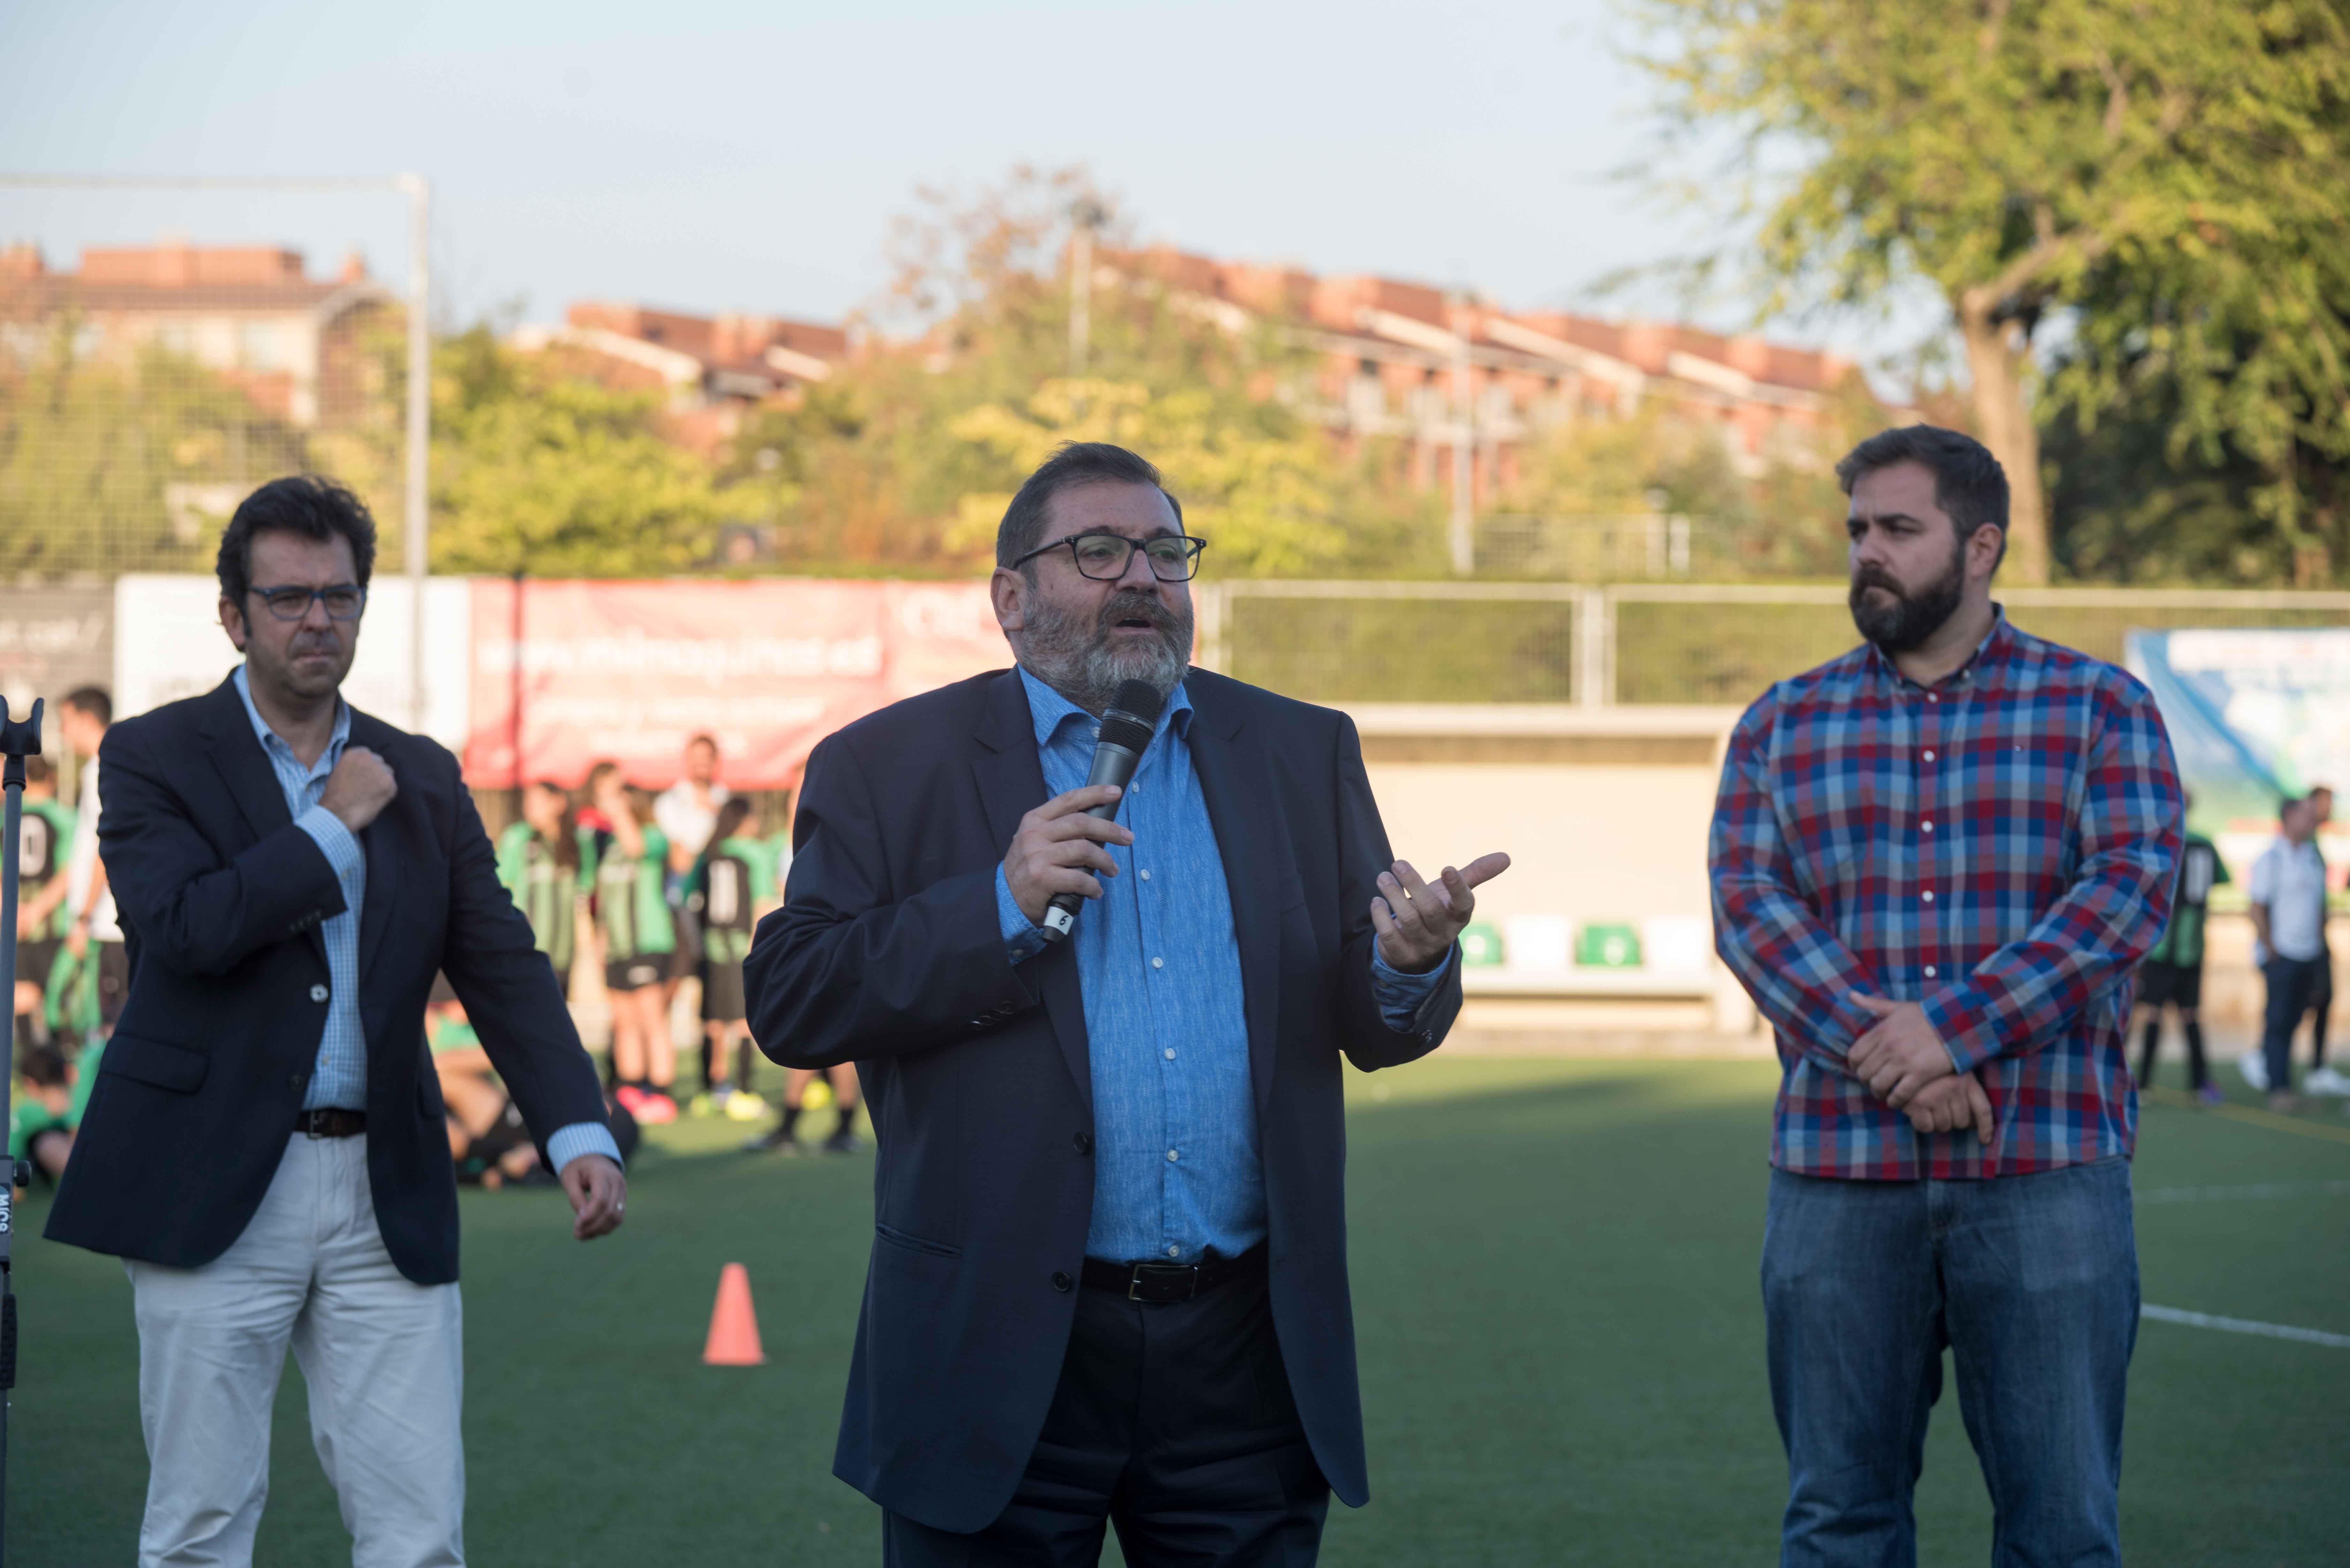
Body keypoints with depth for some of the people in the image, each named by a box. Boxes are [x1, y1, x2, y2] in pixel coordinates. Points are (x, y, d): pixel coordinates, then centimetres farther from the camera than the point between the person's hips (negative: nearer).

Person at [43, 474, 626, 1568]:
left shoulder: (422, 779, 12)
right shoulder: (156, 759, 0)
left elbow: (503, 970, 6)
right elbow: (186, 928, -17)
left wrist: (579, 1133, -8)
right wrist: (335, 826, -9)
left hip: (388, 1200, 3)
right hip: (216, 1191, -3)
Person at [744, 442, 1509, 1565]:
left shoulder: (1300, 755, 13)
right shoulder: (891, 766, 3)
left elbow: (1376, 1031, 10)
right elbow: (787, 1001, -5)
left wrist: (1408, 965, -14)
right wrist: (1002, 907, -15)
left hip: (1248, 1349, 3)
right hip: (1003, 1356, -2)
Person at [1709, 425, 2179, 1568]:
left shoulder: (2099, 710, 6)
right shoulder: (1783, 729, 12)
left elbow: (2131, 890, -7)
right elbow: (1749, 907, 0)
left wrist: (1951, 1029, -18)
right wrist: (1889, 1063, -15)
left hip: (2045, 1173, -2)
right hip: (1835, 1173, 2)